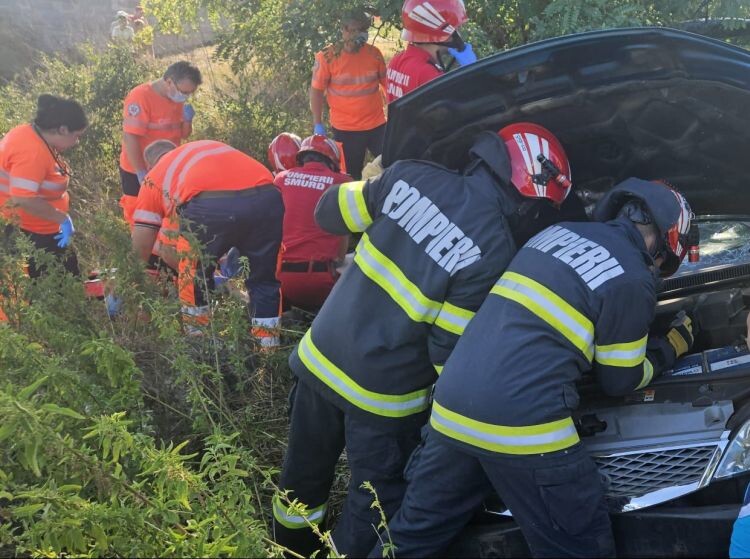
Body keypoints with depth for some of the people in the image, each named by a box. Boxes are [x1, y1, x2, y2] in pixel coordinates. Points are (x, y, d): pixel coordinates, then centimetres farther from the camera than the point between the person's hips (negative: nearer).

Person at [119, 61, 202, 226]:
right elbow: (130, 137, -24)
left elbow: (183, 135, 12)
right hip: (138, 174, -7)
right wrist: (141, 173, -23)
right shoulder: (140, 97, -21)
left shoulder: (177, 99, 2)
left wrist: (187, 120, -11)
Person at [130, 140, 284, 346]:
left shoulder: (154, 176, 29)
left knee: (194, 277, 23)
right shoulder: (211, 146, 40)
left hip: (210, 205, -3)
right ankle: (268, 346, 27)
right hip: (267, 198, 3)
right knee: (264, 279, 22)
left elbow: (142, 243, 23)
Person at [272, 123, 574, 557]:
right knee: (378, 500, 16)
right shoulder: (494, 252, -21)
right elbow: (449, 350, -16)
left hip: (321, 356, 6)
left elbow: (331, 212, 3)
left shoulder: (412, 175, -9)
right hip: (383, 391, -6)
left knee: (306, 473, 26)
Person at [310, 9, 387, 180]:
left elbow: (386, 84, 10)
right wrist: (317, 125, -7)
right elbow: (316, 90, -6)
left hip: (377, 125, 3)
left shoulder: (374, 53, -1)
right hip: (345, 129, -3)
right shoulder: (327, 57, -12)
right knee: (351, 176, 11)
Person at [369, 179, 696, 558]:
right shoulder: (631, 280, -4)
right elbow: (620, 380, 7)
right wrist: (672, 347, 25)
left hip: (452, 408, 8)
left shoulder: (557, 232, 18)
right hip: (521, 425, -7)